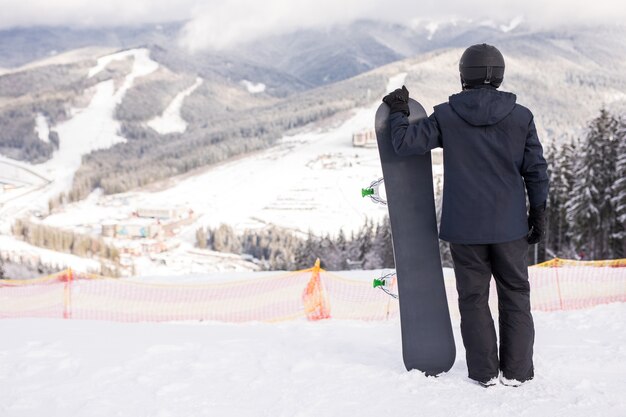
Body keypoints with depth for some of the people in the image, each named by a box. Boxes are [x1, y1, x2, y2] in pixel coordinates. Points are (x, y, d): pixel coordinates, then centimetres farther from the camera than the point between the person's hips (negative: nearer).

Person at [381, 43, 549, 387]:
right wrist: (538, 214, 9)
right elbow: (536, 170, 1)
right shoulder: (520, 116, -1)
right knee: (515, 296, 11)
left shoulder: (447, 116, -5)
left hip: (464, 226, 0)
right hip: (509, 225, 1)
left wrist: (398, 113, 11)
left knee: (473, 298, 9)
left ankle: (484, 372, 11)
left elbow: (406, 143, -6)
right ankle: (516, 371, 12)